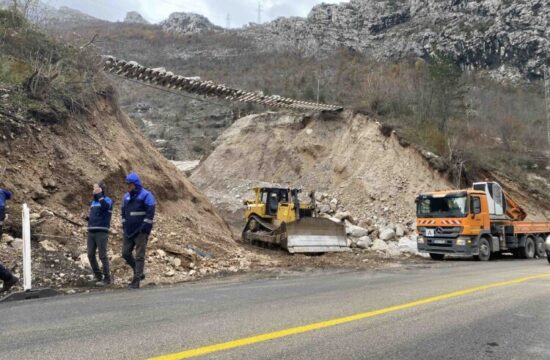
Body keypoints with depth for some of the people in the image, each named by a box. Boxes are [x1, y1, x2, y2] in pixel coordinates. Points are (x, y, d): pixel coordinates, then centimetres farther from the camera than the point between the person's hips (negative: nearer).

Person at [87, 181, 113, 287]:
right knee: (91, 255, 5)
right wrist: (88, 218, 9)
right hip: (91, 231, 7)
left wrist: (99, 195, -25)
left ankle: (107, 278, 2)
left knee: (102, 256, -6)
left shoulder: (107, 200, -4)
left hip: (102, 232, -7)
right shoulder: (93, 202, 17)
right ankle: (98, 276, 17)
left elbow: (106, 206, -27)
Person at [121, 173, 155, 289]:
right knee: (125, 253, 6)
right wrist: (124, 225, 12)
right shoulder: (126, 196, 13)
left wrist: (144, 228, -17)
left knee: (139, 256, -6)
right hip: (129, 231, 7)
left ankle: (136, 281, -4)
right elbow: (123, 212, 21)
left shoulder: (146, 195, -9)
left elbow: (150, 212, -14)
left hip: (141, 231, -7)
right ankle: (139, 273, 25)